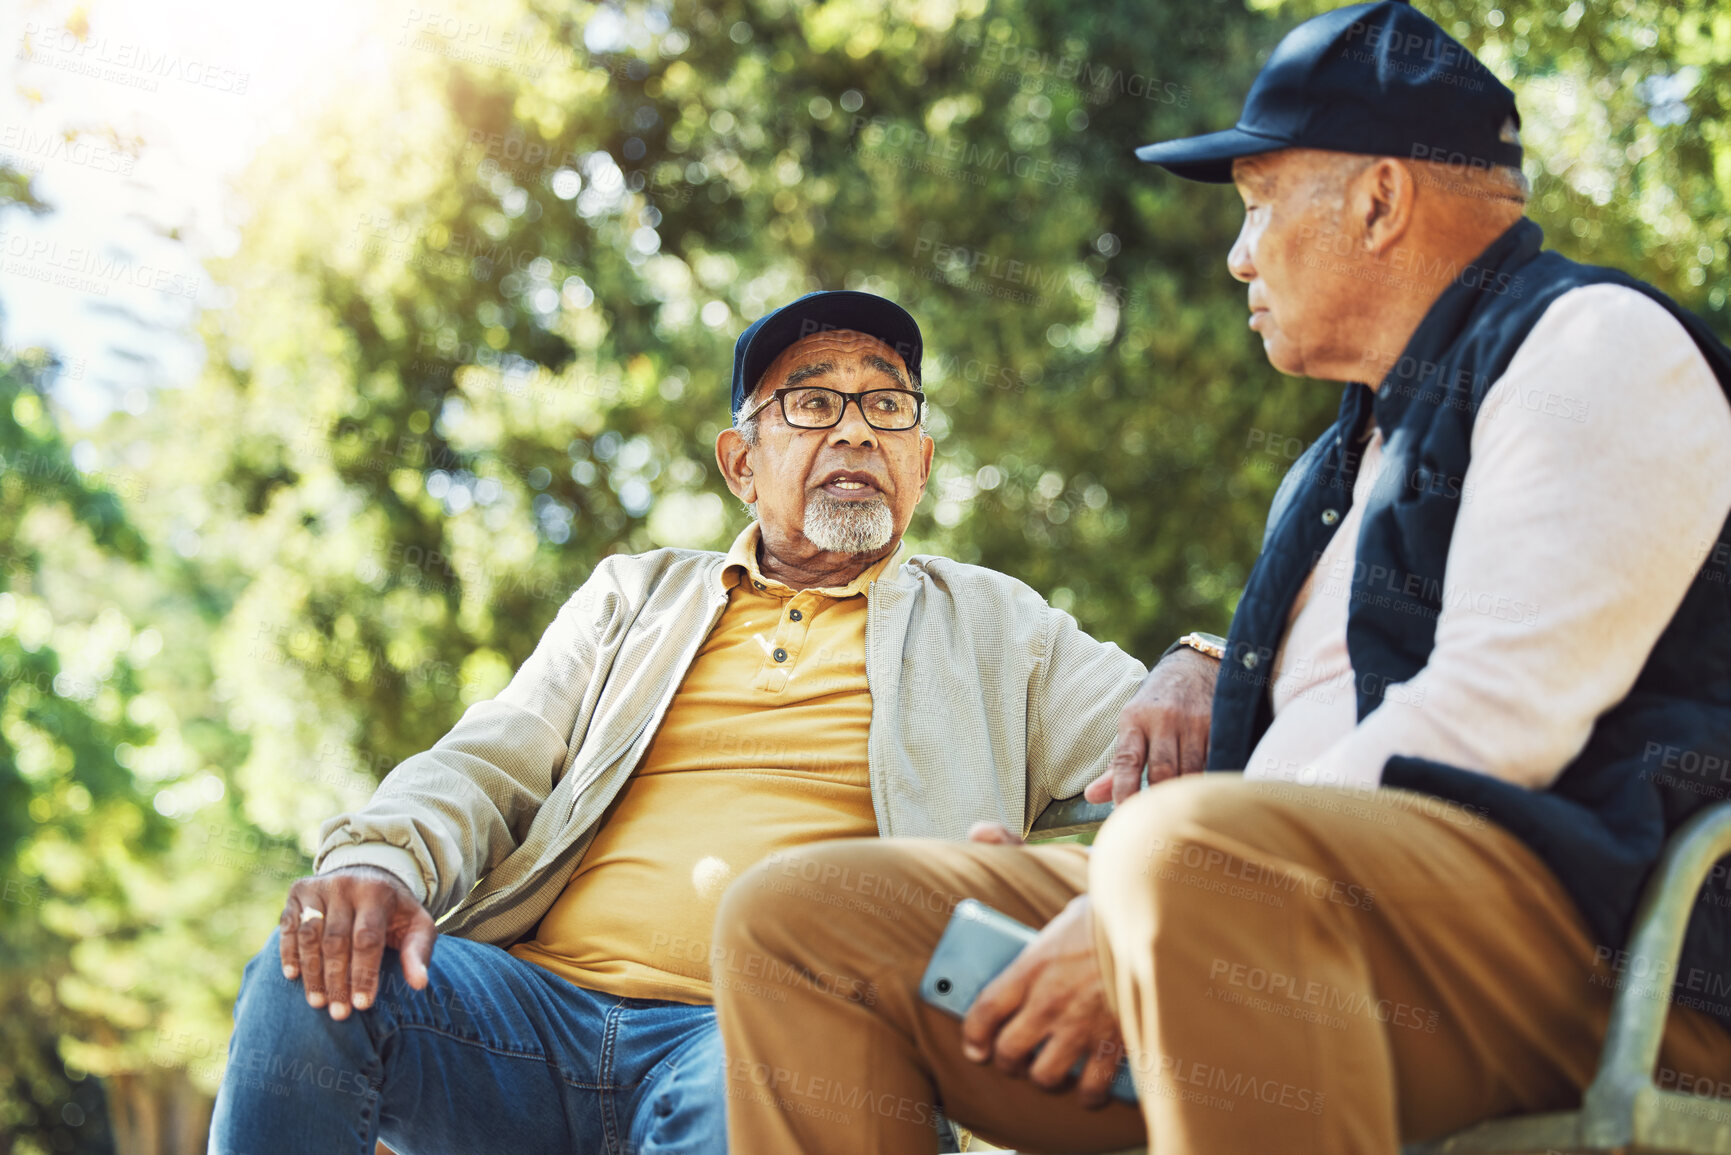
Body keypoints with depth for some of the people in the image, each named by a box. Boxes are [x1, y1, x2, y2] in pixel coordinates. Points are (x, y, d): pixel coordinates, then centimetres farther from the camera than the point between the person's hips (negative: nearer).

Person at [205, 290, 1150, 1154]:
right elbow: (487, 764, 14)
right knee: (305, 985, -25)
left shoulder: (988, 624, 22)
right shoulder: (636, 595, 26)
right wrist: (382, 859, -10)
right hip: (541, 1000, 3)